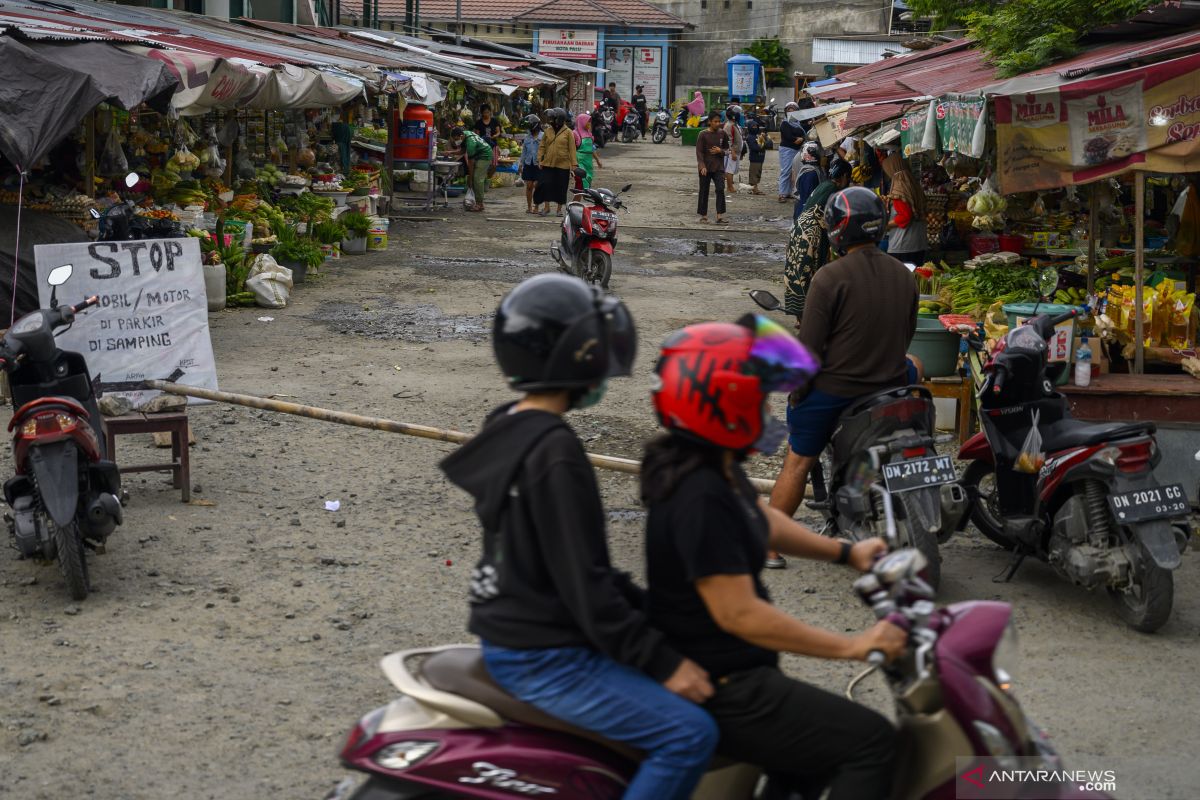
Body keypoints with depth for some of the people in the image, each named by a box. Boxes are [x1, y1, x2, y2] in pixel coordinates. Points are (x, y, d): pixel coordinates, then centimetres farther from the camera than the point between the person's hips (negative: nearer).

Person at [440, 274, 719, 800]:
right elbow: (584, 584, -23)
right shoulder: (555, 454, -22)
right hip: (541, 658, -10)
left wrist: (650, 607, 13)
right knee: (689, 732, -14)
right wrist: (663, 664, -17)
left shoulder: (507, 429, 8)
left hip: (513, 630, 10)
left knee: (653, 647, 26)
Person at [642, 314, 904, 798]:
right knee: (871, 743, -14)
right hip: (720, 692, -11)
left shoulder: (716, 468, 4)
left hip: (735, 674, 11)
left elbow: (763, 521, 24)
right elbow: (738, 614, -28)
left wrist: (846, 552, 16)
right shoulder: (700, 496, -27)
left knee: (818, 749, 28)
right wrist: (852, 647, -23)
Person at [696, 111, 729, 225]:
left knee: (720, 189, -11)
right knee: (704, 191, 5)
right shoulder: (703, 134, -5)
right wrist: (702, 166, -18)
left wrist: (720, 151, -9)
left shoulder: (722, 134, 4)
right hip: (705, 168, -2)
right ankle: (703, 215, 15)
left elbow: (727, 150, 13)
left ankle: (720, 215, -12)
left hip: (718, 167, 2)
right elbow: (699, 151, -7)